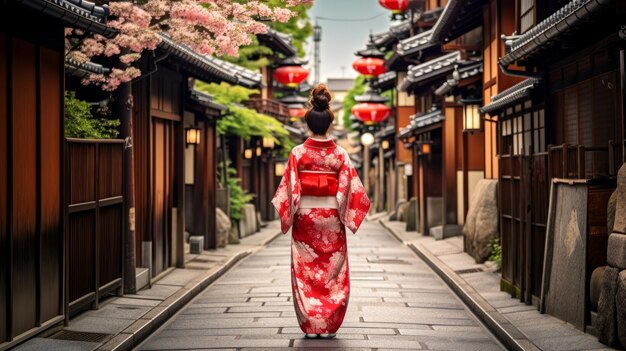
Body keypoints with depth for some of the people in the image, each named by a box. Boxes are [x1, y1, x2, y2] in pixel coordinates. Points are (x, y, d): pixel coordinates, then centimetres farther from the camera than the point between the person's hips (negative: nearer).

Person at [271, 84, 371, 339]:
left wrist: (286, 215, 3)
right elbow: (349, 189, -5)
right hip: (331, 216, 0)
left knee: (305, 273, 8)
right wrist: (349, 215, 4)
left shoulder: (298, 152, -5)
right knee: (332, 273, 9)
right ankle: (329, 326, 10)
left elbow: (290, 188, -6)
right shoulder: (340, 154, -3)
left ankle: (310, 325, 9)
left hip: (305, 215, 0)